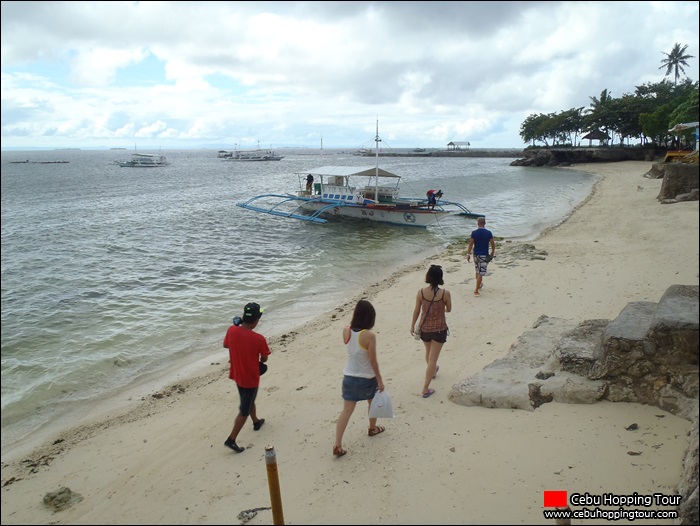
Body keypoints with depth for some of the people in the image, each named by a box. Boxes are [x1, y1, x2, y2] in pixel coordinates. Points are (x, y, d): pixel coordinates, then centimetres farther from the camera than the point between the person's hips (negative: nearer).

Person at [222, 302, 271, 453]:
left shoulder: (231, 331, -15)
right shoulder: (259, 339, -27)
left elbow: (226, 345, 7)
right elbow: (264, 358, -12)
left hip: (237, 375, 6)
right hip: (250, 378, -6)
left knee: (248, 400, 30)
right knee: (244, 410, 8)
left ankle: (256, 422, 50)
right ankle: (231, 440, 10)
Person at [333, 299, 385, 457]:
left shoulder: (346, 331, -9)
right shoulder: (370, 336, -23)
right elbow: (373, 362, -18)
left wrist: (353, 322, 5)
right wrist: (380, 380, -6)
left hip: (349, 377, 3)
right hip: (367, 379, -3)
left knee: (346, 411, 7)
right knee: (372, 402, 26)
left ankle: (337, 445, 1)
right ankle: (372, 428, 48)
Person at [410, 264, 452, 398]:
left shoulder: (421, 293, -13)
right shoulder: (445, 293, -17)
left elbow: (416, 311, -4)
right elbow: (448, 310, 0)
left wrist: (412, 326, 10)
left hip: (424, 328, 3)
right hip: (439, 329, -3)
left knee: (428, 352, 29)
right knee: (433, 358, 5)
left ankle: (432, 371, 57)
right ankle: (425, 389, 5)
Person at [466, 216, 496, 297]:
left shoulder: (474, 233, -7)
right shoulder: (488, 233, -8)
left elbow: (470, 244, -7)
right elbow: (493, 244, -3)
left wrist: (468, 254, 1)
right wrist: (493, 252, 13)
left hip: (476, 254, 3)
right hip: (484, 255, -3)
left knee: (478, 271, 22)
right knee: (481, 273, -2)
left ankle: (480, 284, 42)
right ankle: (476, 290, -5)